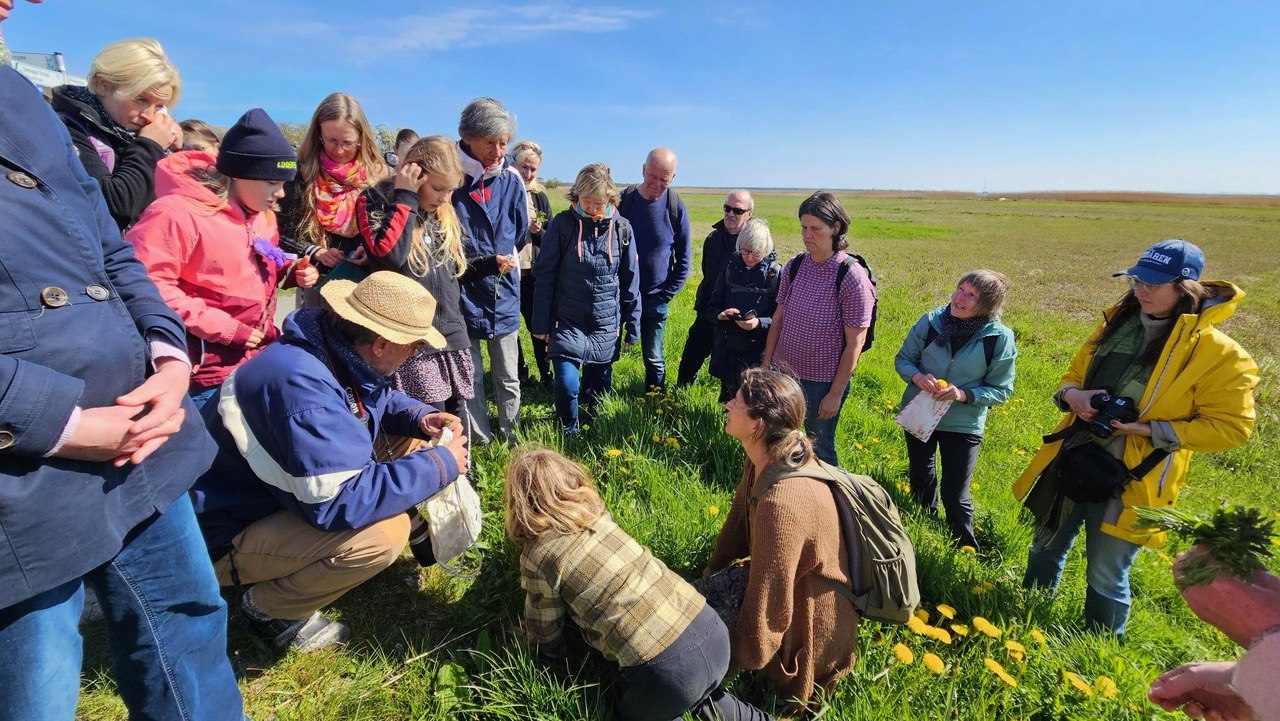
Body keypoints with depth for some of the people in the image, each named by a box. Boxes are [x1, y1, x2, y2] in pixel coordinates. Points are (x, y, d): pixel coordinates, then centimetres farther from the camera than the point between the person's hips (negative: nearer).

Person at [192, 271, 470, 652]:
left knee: (402, 437, 4)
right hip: (226, 538, -9)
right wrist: (439, 464, -28)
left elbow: (379, 399, 14)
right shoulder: (303, 385, -35)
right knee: (385, 532, -30)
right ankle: (267, 608, -1)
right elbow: (339, 503, -38)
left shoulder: (336, 349, -7)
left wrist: (419, 416, -8)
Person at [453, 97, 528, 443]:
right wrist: (487, 264, -10)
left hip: (503, 295, 3)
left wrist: (503, 262, 6)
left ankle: (511, 437, 31)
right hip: (463, 294, -2)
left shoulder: (511, 179, 0)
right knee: (470, 377, 10)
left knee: (507, 376, 13)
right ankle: (481, 442, 27)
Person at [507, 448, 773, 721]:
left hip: (668, 670, -6)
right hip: (713, 632, 6)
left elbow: (548, 645, 13)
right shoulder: (597, 514, 12)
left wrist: (546, 651, 33)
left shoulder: (538, 557, -3)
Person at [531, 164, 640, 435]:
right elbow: (544, 275, -3)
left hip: (606, 324, 2)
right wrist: (541, 322, -3)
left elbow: (630, 280, 5)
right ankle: (569, 432, 16)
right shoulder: (562, 224, -8)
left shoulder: (621, 228, -2)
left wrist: (632, 324, 7)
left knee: (598, 385, 13)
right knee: (567, 383, -12)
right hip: (567, 321, -2)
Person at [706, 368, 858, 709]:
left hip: (807, 630, -8)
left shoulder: (781, 503, -39)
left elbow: (765, 610, -29)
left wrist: (734, 660, -14)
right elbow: (739, 521, 6)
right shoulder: (765, 462, -10)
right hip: (793, 590, 8)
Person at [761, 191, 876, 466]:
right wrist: (766, 364, 5)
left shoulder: (852, 276, -16)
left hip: (822, 382, -4)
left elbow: (854, 344, -14)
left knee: (820, 449, 12)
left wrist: (835, 394, -13)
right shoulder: (794, 267, -1)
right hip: (783, 374, 5)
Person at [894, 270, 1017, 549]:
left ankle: (965, 546, 31)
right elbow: (903, 359, -2)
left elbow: (1001, 390, -8)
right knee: (921, 482, 22)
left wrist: (965, 395, -25)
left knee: (956, 496, 4)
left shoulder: (1000, 339, -16)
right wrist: (916, 377, -23)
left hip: (964, 425, -2)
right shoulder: (931, 321, -14)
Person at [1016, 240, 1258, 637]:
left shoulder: (1217, 352, -13)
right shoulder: (1119, 324, 3)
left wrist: (1148, 430, -22)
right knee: (1045, 549, 22)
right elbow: (1073, 375, 12)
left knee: (1106, 578, 10)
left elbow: (1230, 426, -11)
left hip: (1129, 480, -5)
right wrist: (1072, 396, -11)